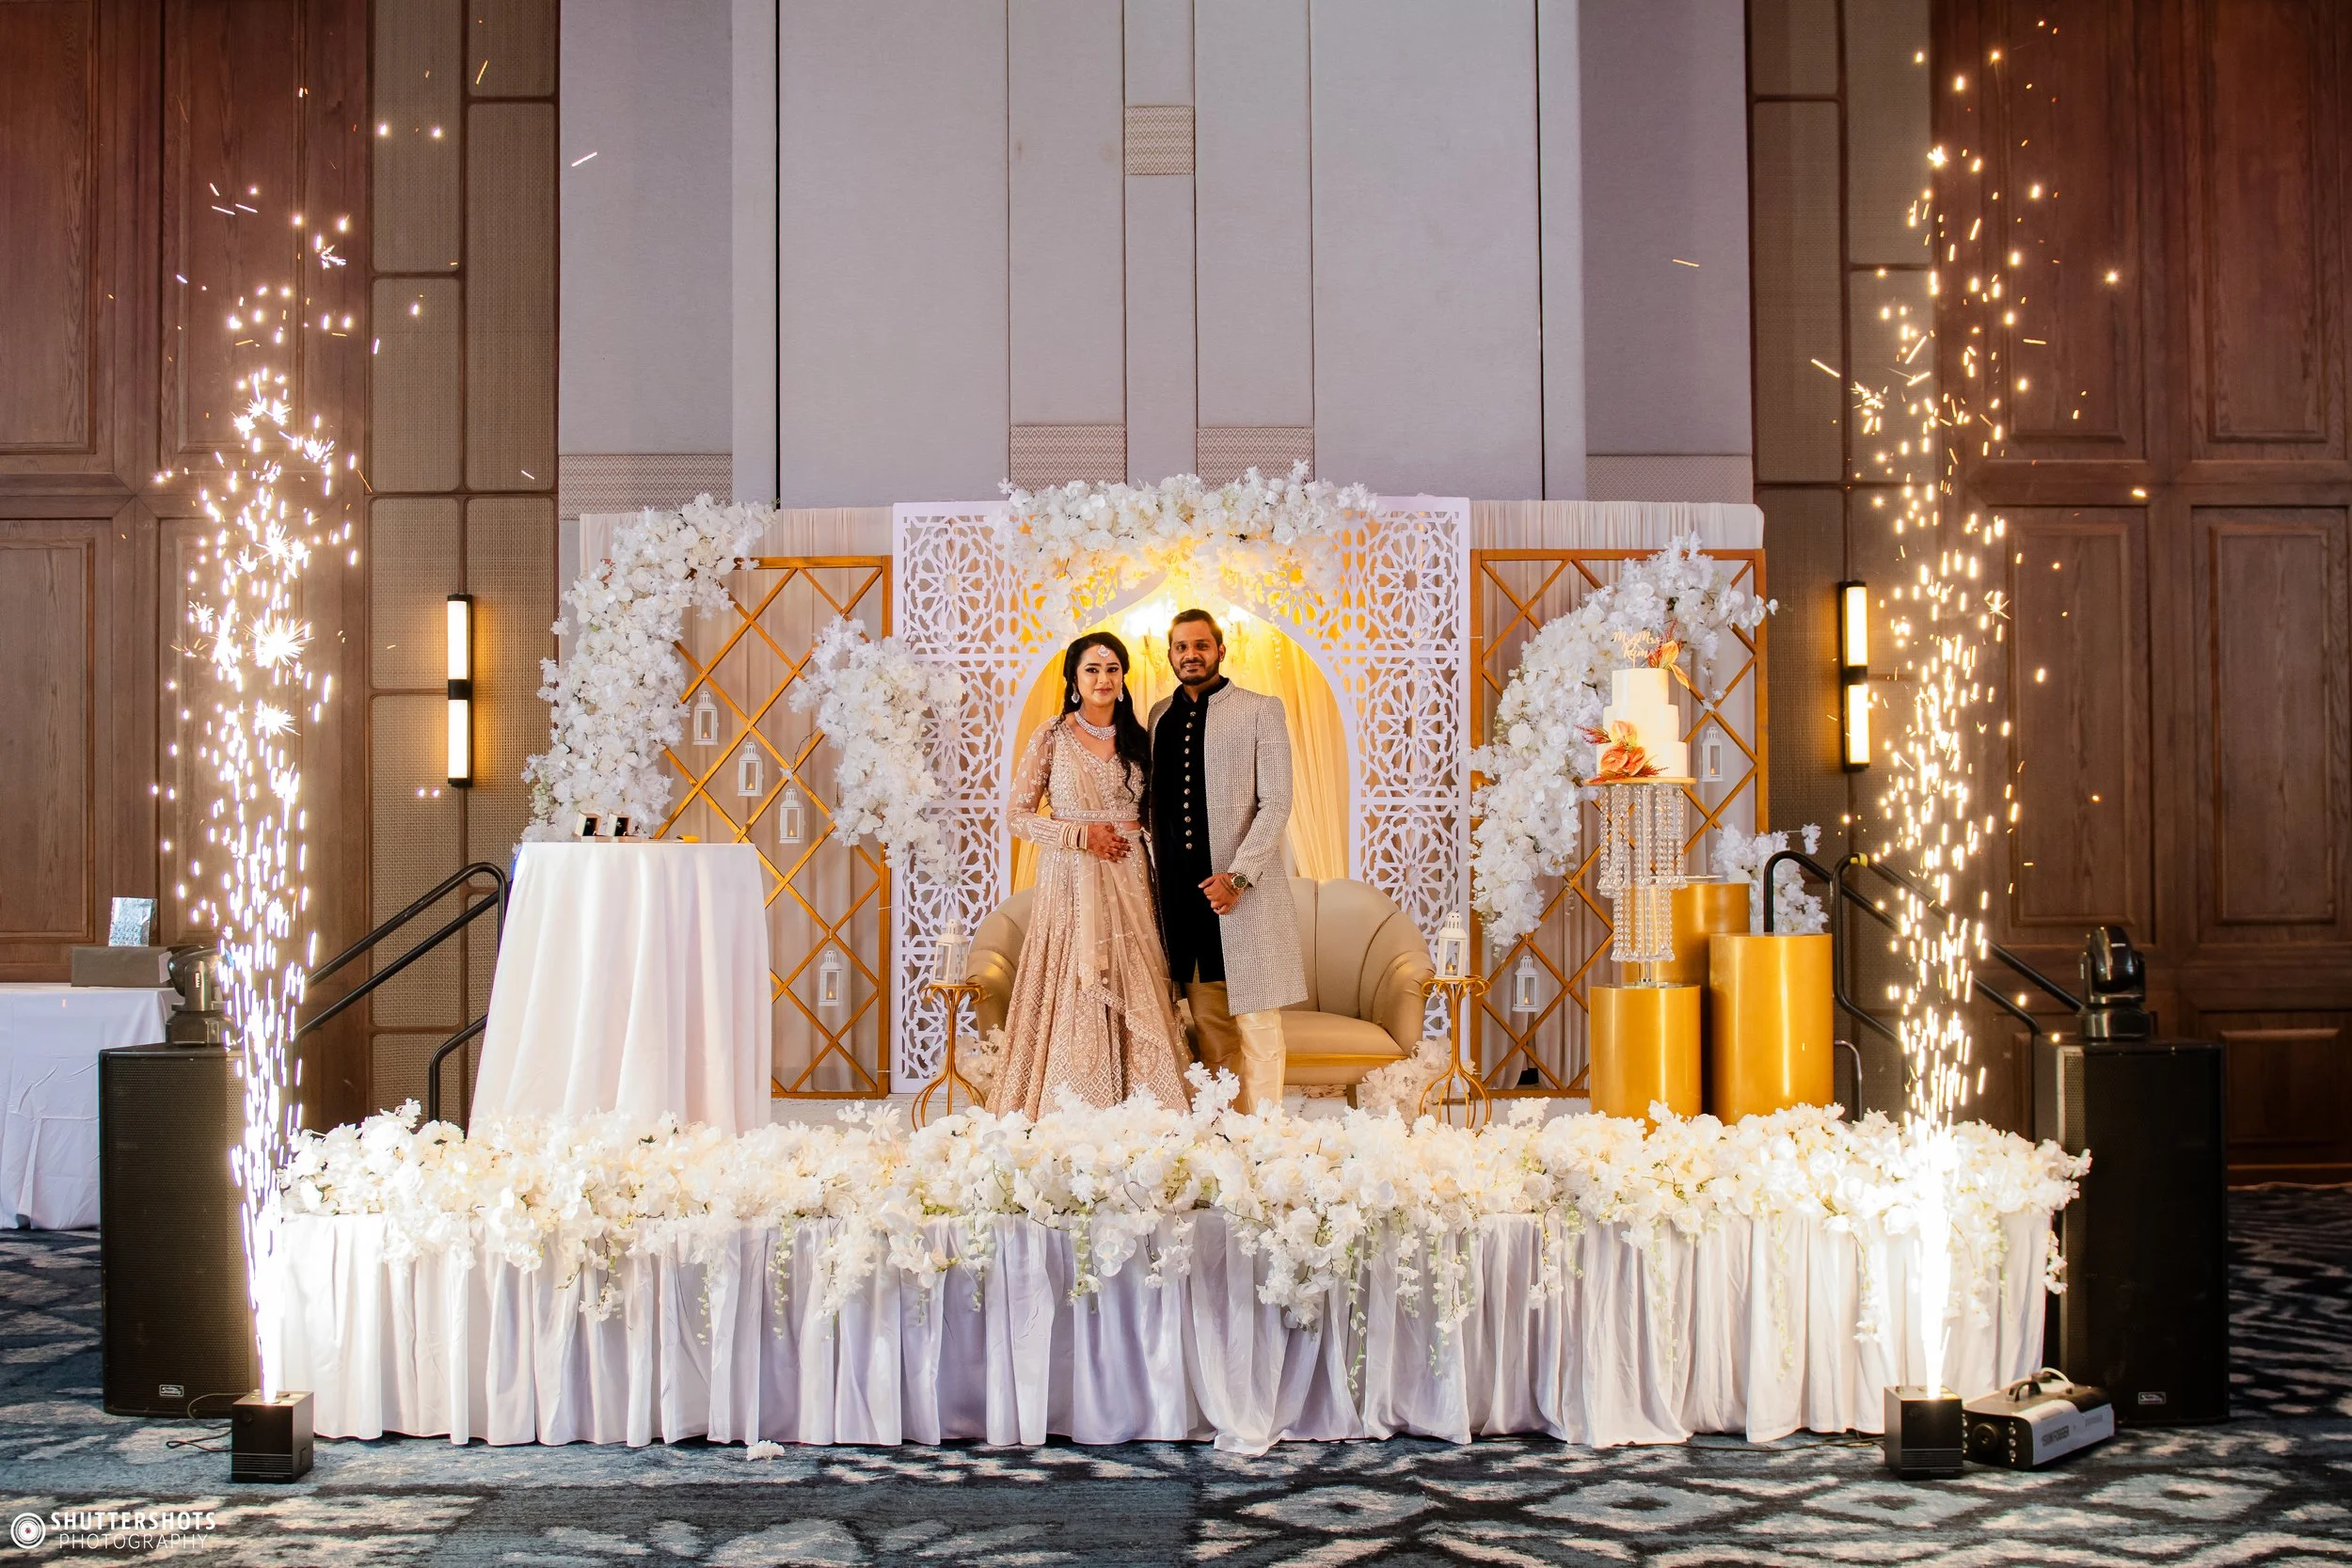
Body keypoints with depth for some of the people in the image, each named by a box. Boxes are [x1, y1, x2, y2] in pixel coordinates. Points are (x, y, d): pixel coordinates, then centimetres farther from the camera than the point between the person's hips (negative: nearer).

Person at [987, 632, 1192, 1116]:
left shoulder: (1137, 740, 10)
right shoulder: (1051, 736, 0)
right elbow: (1017, 814, -2)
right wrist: (1082, 834, -11)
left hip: (1128, 884, 3)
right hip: (1071, 882, -3)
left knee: (1135, 1000, 0)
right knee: (1072, 1000, -5)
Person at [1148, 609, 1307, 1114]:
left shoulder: (1261, 710, 1)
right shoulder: (1161, 716, 14)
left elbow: (1276, 803, -6)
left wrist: (1238, 877, -14)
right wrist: (1160, 875, 8)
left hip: (1245, 892, -4)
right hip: (1183, 893, 4)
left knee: (1256, 1025, -2)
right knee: (1208, 1028, 6)